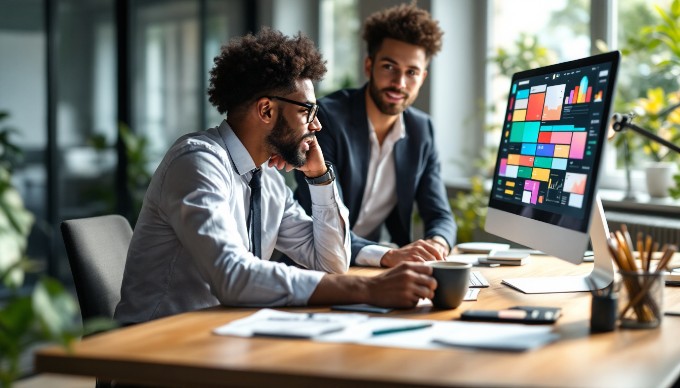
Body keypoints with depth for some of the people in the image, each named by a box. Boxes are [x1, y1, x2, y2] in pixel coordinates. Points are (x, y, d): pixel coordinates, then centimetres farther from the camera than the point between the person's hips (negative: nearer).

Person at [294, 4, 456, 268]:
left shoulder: (421, 130, 4)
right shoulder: (326, 118, -15)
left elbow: (440, 216, 5)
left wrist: (437, 244, -19)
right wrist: (387, 255, -36)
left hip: (372, 271, 5)